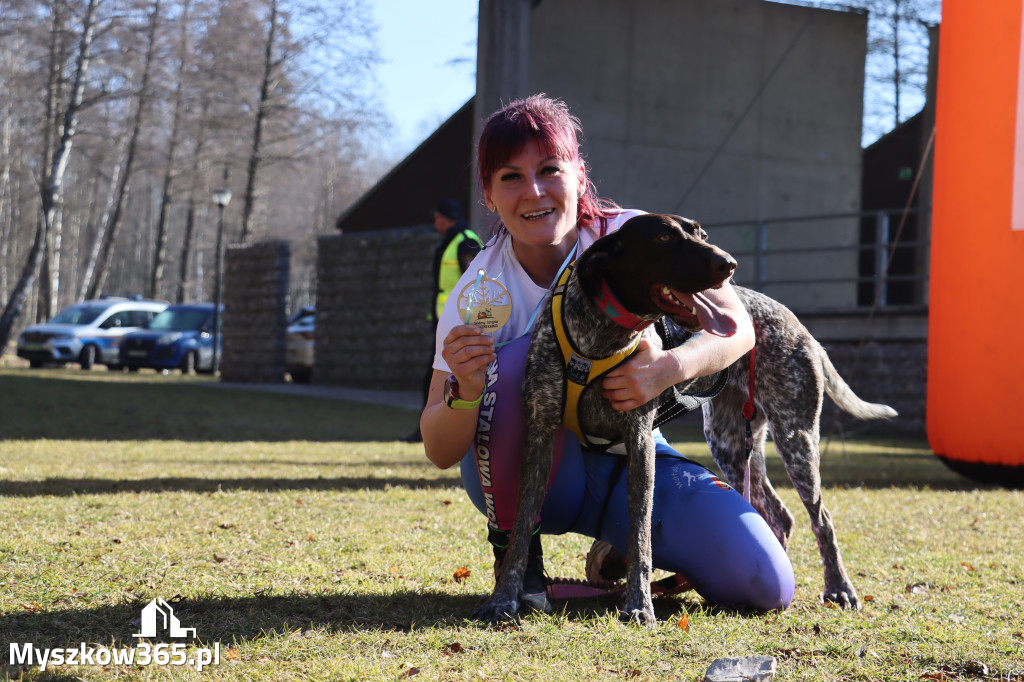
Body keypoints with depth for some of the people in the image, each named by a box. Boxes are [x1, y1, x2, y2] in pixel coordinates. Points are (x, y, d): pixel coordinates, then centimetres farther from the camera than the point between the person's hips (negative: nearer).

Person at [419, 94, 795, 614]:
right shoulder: (479, 295, -18)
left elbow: (737, 327, -14)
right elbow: (440, 453, -16)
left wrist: (668, 369, -35)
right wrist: (464, 392, -40)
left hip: (629, 457, 2)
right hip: (530, 472, -2)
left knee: (765, 587, -17)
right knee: (519, 360, -35)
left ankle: (624, 546, 14)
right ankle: (514, 544, -11)